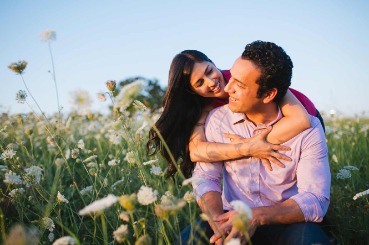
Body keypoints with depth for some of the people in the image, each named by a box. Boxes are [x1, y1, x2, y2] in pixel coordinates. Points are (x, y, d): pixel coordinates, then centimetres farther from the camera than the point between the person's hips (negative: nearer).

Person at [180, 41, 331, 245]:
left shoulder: (307, 129, -11)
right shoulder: (217, 119, -5)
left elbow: (315, 200, -16)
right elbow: (205, 178, -6)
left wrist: (257, 216, -32)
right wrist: (218, 221, -26)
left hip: (284, 226, 0)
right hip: (233, 220, 1)